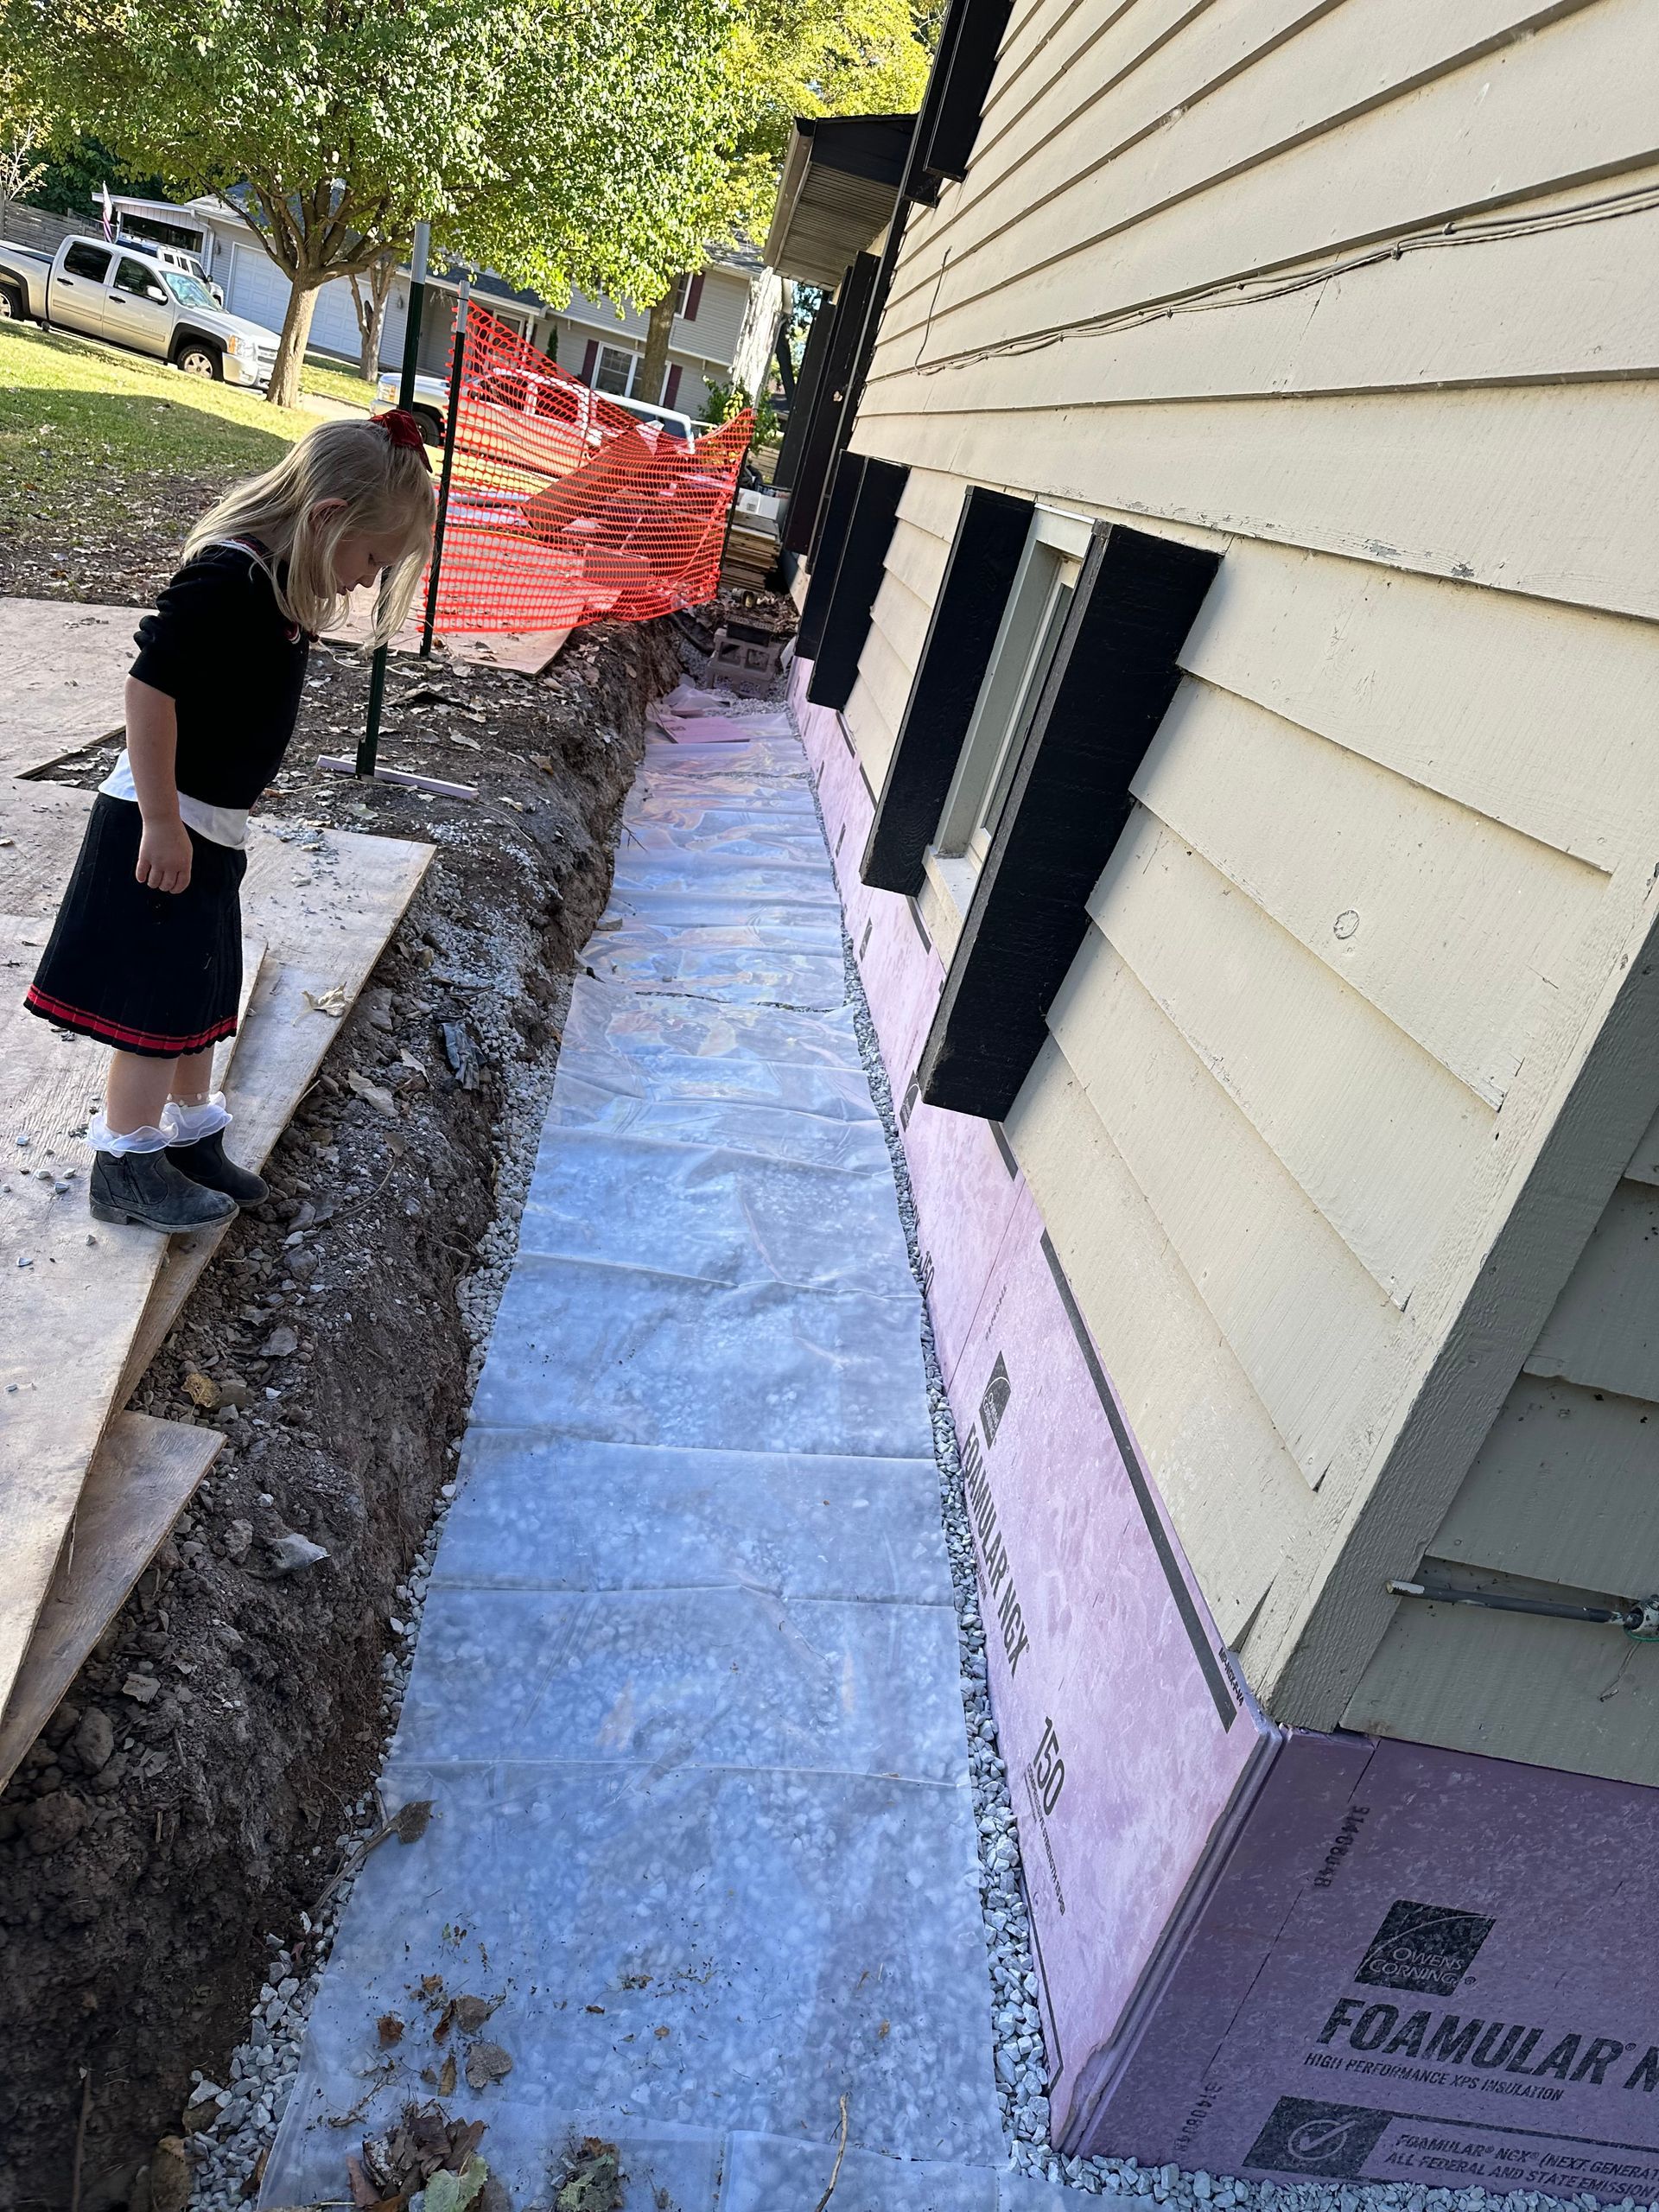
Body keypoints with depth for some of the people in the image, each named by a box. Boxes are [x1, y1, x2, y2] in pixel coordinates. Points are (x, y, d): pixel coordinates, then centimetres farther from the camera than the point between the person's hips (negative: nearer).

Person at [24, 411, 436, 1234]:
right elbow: (150, 685, -26)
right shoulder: (228, 579, -22)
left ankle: (192, 1138, 33)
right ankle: (126, 1166, 14)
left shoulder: (278, 580, 8)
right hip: (165, 827, -9)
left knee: (202, 992, 18)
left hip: (210, 826, 9)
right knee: (160, 1002, 0)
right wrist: (162, 822, -24)